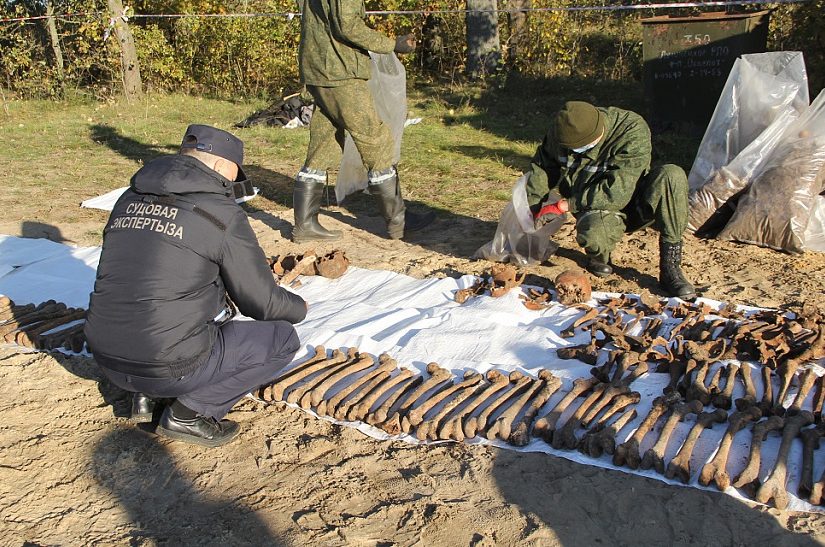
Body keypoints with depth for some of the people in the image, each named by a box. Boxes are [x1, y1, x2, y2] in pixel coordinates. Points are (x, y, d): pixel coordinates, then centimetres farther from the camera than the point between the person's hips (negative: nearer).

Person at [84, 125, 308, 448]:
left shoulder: (131, 199, 8)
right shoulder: (223, 214, -11)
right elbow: (262, 301, -5)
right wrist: (300, 308, 17)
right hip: (170, 367, -7)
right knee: (282, 338, 8)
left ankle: (146, 395, 17)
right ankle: (188, 414, 0)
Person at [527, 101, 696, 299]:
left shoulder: (633, 131, -25)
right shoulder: (560, 131, -10)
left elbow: (618, 191, -30)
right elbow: (542, 166, 9)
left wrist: (563, 205, -27)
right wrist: (534, 207, -1)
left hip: (629, 200, 0)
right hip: (596, 210, 1)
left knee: (672, 175, -32)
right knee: (593, 232, -38)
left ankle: (670, 268, -27)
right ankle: (599, 255, 2)